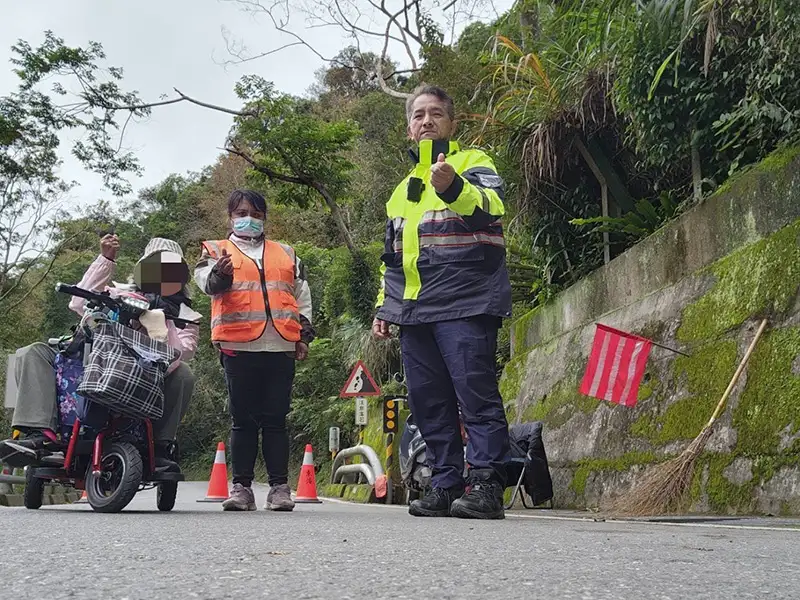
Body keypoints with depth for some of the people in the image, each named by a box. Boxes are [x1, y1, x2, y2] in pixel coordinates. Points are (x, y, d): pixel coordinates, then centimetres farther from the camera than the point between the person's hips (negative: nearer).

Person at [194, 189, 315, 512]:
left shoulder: (287, 254, 22)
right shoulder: (216, 251, 14)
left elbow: (302, 295, 21)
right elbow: (206, 281, -7)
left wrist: (304, 334, 10)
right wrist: (219, 274, -30)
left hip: (281, 348, 2)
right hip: (238, 347, -2)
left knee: (275, 420, 2)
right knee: (243, 420, 1)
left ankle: (280, 487, 4)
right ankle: (241, 486, 5)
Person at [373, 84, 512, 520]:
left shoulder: (472, 162, 5)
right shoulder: (403, 188, 27)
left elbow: (491, 206, -18)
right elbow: (392, 256, 31)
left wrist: (452, 187, -37)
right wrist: (384, 305, 23)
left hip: (464, 305, -7)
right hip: (413, 312, 7)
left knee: (476, 393, -11)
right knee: (428, 402, 6)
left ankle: (485, 484, -9)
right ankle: (446, 485, 12)